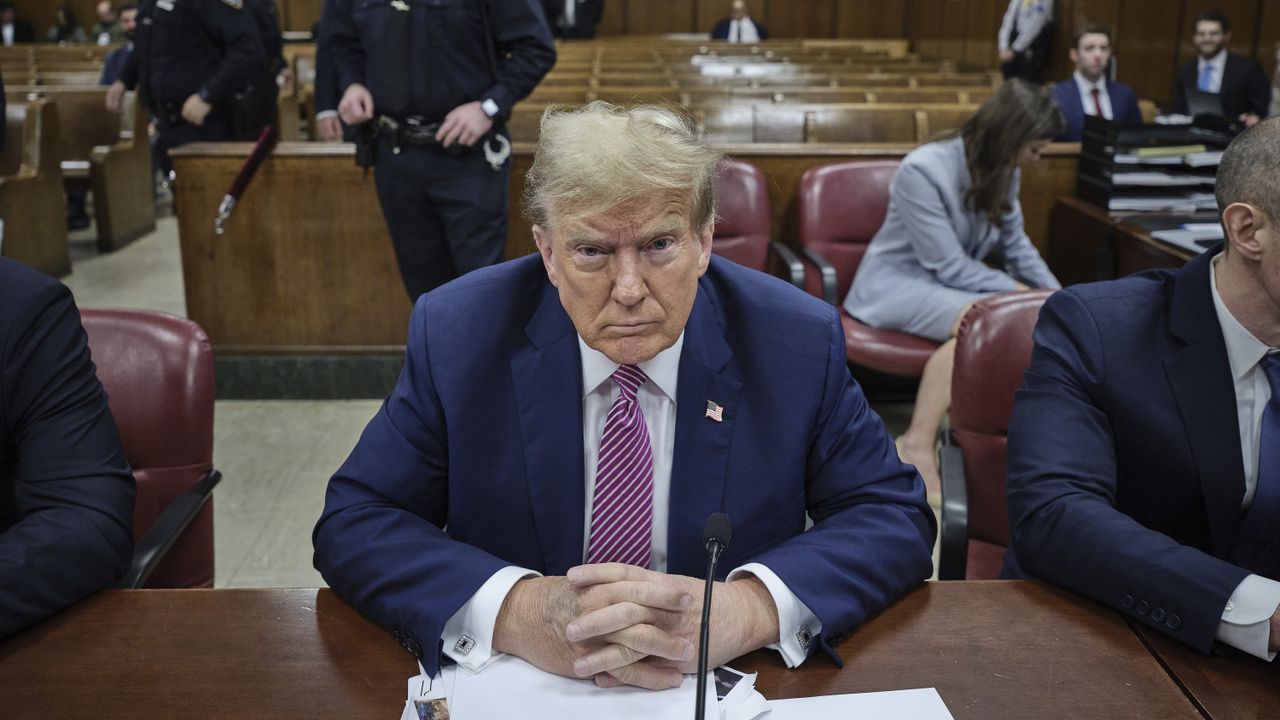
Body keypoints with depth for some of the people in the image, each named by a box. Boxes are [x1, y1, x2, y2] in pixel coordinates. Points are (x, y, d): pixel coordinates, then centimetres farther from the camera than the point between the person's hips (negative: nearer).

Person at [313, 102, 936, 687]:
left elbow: (895, 518, -7)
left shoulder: (798, 343, -9)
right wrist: (514, 611, -27)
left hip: (728, 690, 1)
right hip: (511, 691, -1)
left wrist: (744, 609, -26)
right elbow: (354, 525, -9)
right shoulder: (453, 334, -9)